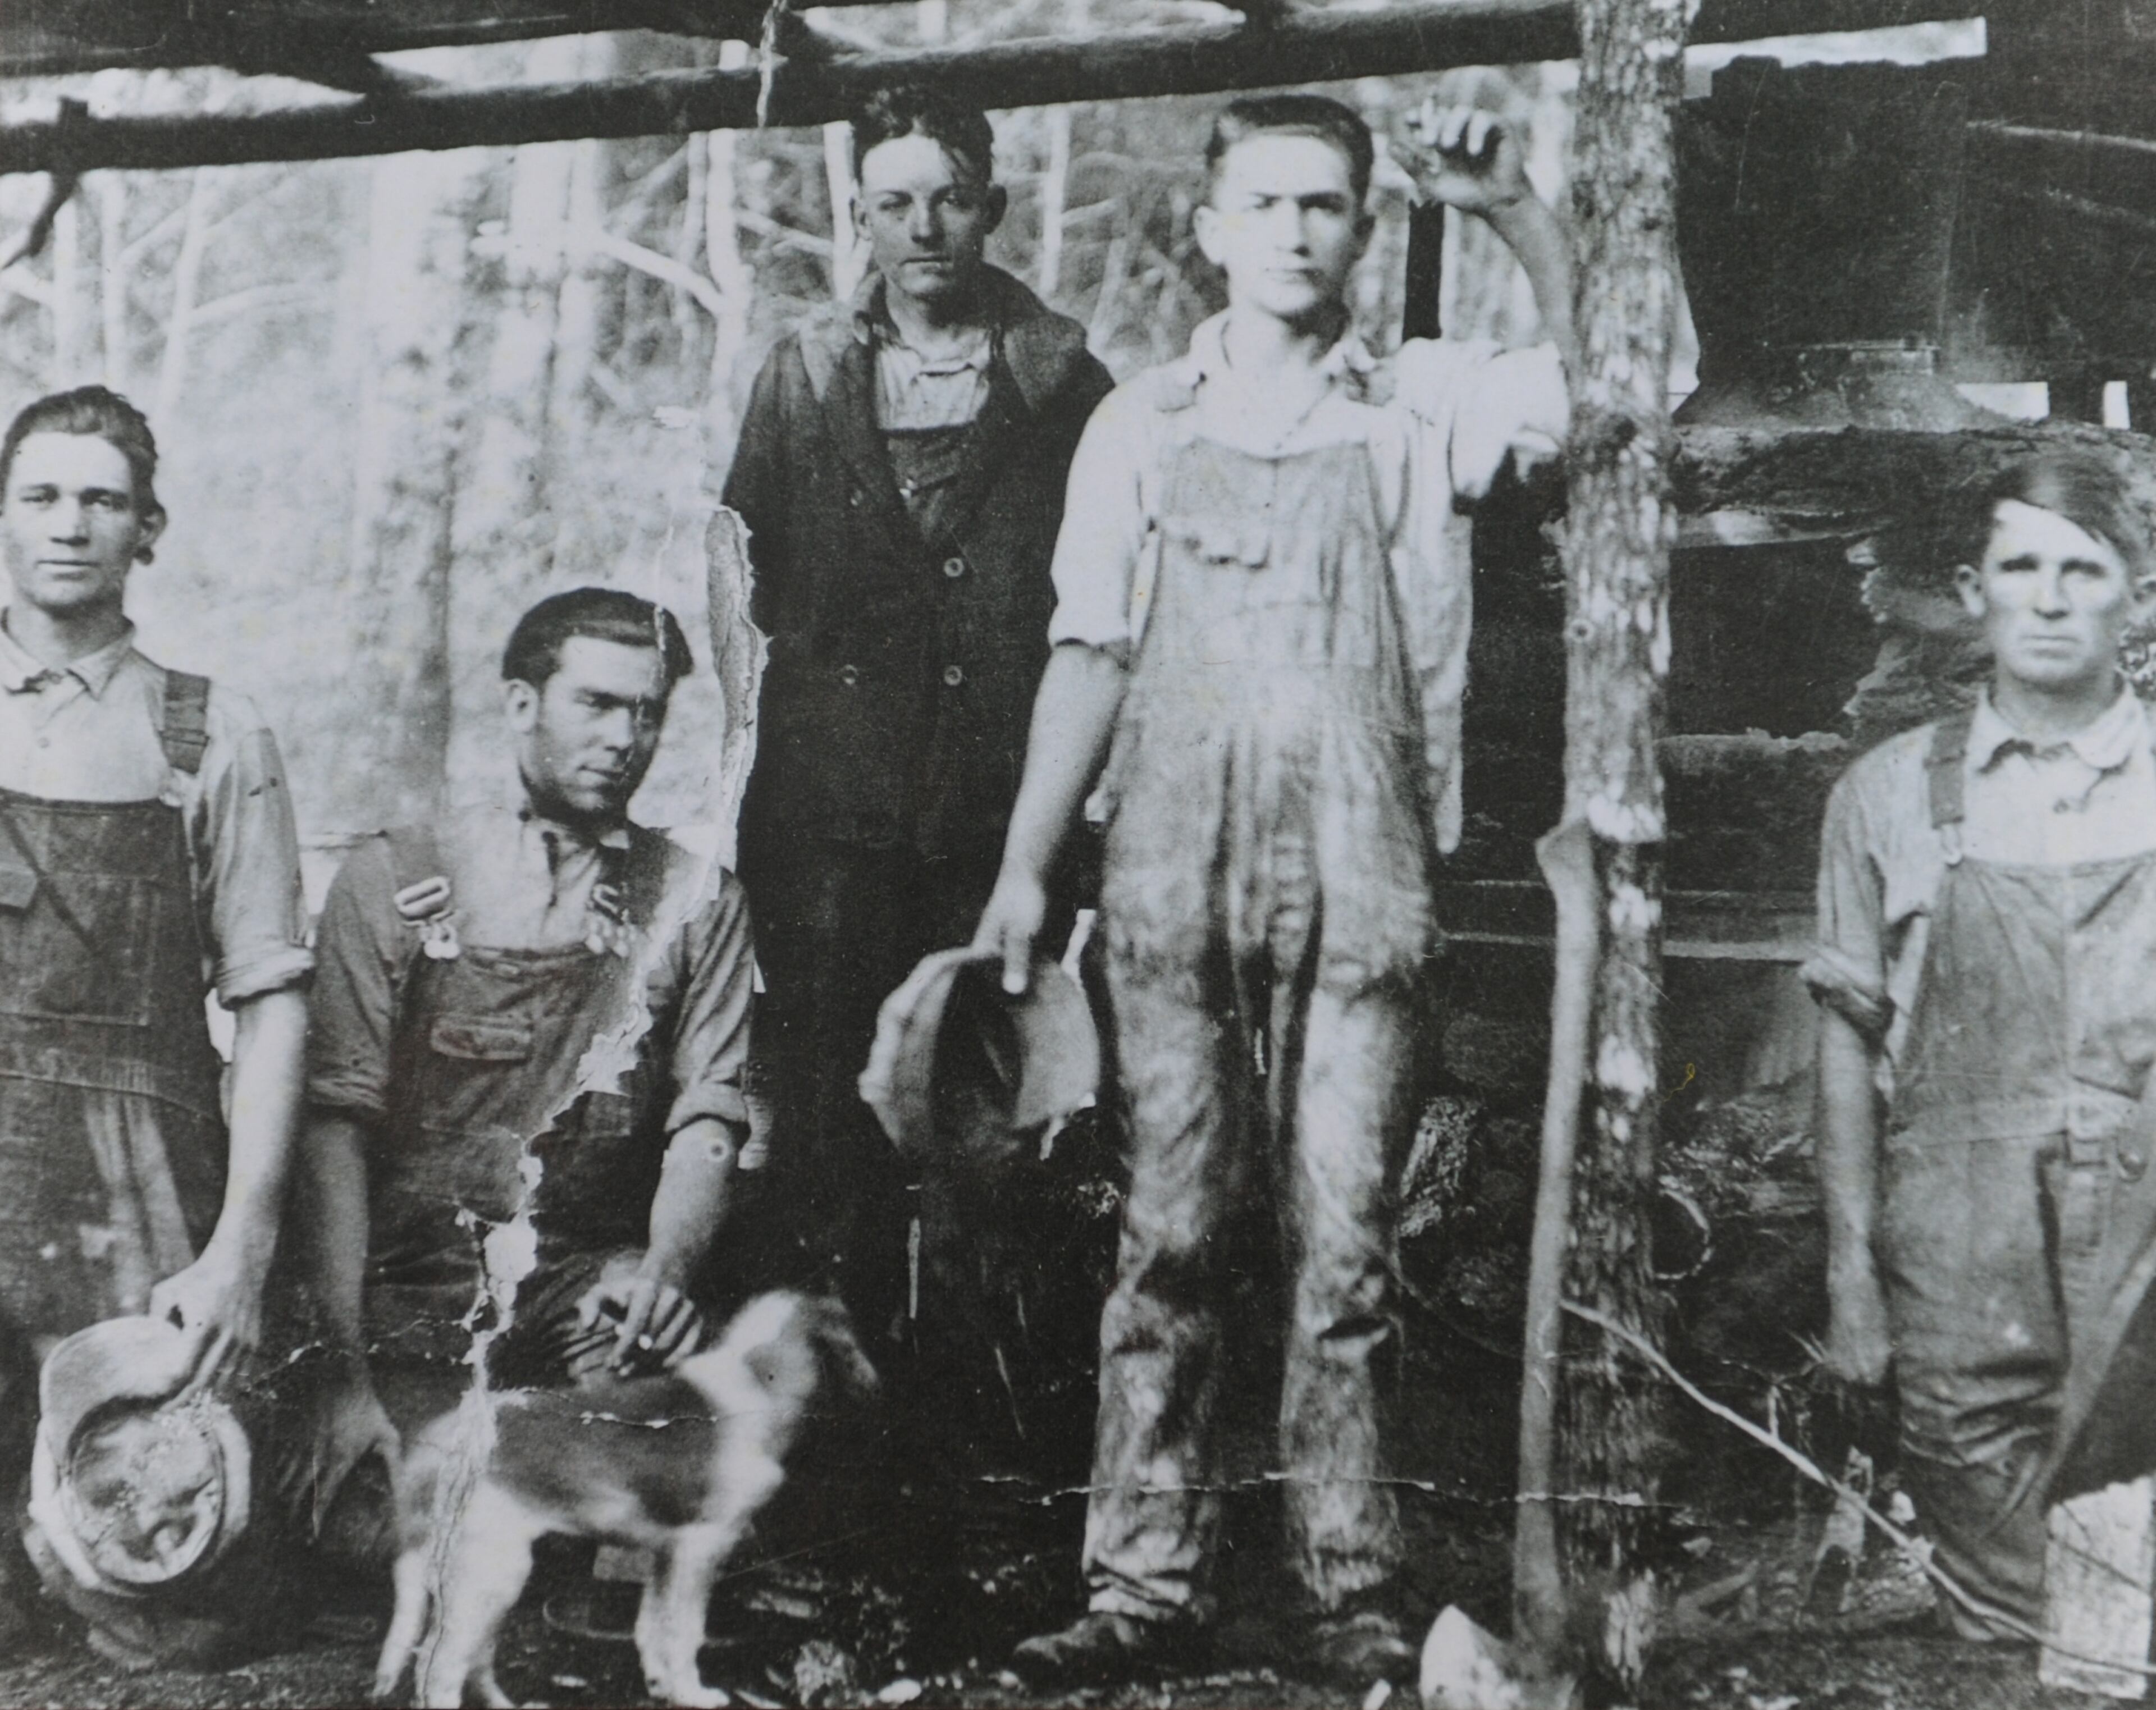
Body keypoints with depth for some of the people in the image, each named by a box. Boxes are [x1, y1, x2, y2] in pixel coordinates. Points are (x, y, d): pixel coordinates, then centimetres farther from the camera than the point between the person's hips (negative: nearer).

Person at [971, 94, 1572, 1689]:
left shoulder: (1426, 405, 9)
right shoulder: (1142, 426, 12)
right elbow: (1090, 655, 12)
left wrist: (1518, 210, -10)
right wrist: (1025, 868, 7)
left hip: (1357, 879, -1)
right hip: (1175, 870, 1)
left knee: (1345, 1240, -1)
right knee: (1172, 1230, 2)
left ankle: (1354, 1591, 5)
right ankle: (1146, 1583, 7)